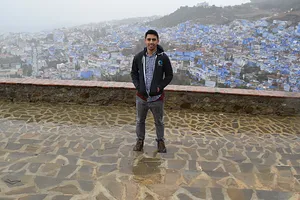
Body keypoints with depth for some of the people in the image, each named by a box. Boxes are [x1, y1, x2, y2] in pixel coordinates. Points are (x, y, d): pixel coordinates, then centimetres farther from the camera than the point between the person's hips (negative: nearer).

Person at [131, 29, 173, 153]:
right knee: (140, 121, 16)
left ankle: (160, 141, 34)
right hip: (141, 96, 2)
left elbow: (169, 75, -1)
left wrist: (160, 87, -13)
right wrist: (138, 86, -7)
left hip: (157, 97, -2)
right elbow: (134, 73, 9)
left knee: (159, 122, 14)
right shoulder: (138, 57, -2)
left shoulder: (163, 57, -8)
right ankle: (140, 140, 35)